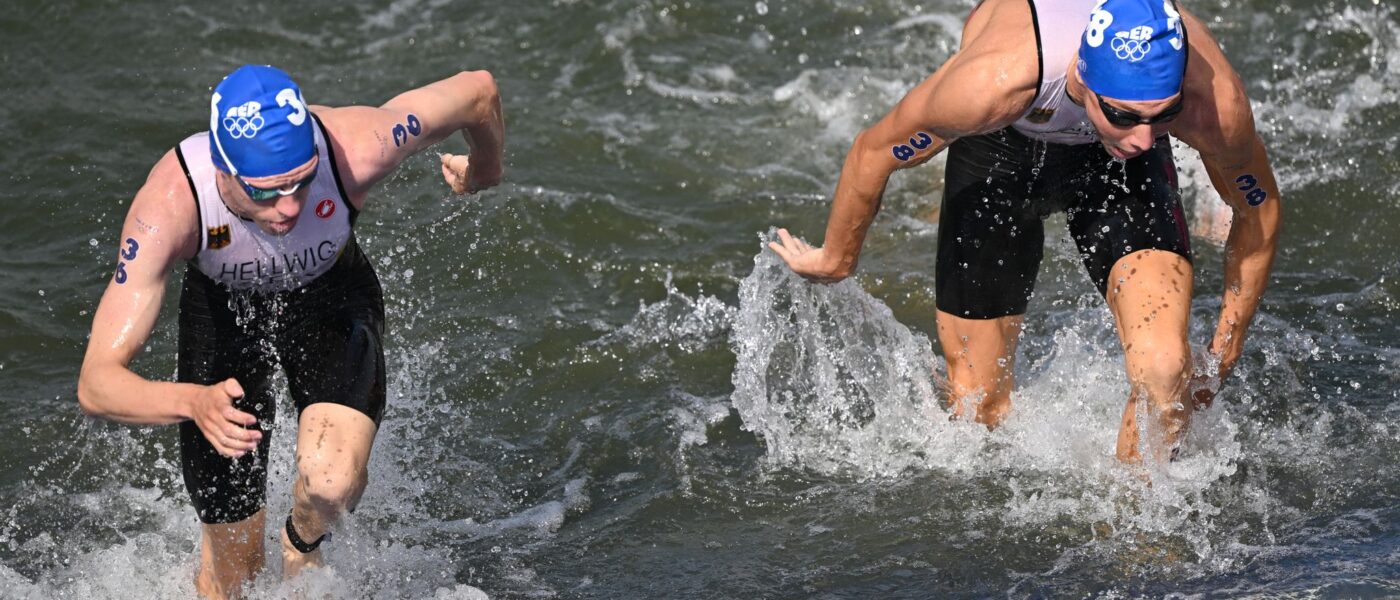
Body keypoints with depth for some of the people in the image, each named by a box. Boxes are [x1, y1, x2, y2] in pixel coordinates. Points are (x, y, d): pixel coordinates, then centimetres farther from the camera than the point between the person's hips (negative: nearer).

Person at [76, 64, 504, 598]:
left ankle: (303, 545, 9)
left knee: (330, 484, -28)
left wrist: (484, 169, 3)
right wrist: (193, 403, -60)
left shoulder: (354, 150, -39)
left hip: (332, 298, 0)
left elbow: (477, 90, -19)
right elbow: (96, 383, -41)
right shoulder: (168, 205, -40)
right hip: (223, 310, 0)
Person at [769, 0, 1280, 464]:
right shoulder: (993, 81, -43)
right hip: (1003, 146, 0)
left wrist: (1224, 355, -3)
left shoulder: (1214, 99, -37)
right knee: (977, 405, 5)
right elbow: (872, 153, -21)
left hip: (1115, 166, 1)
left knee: (1165, 370, -22)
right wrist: (835, 262, -3)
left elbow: (1259, 208, -12)